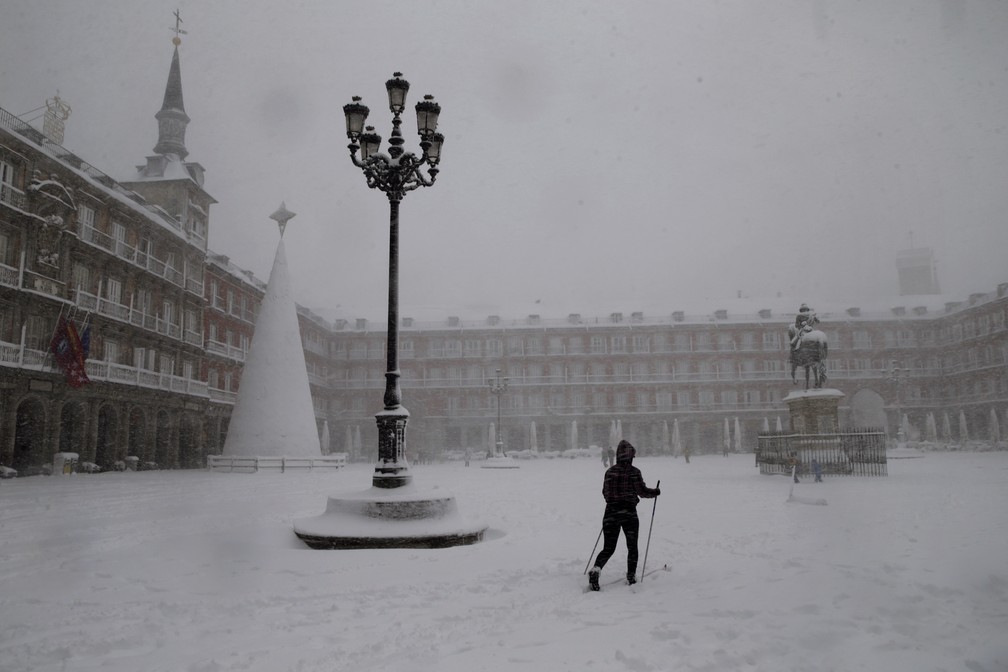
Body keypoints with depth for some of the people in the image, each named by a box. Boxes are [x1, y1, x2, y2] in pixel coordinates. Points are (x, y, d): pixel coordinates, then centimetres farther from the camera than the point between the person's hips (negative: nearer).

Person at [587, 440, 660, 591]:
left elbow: (605, 493, 11)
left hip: (611, 512, 3)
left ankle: (596, 569, -17)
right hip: (629, 513, -3)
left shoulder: (610, 471, 3)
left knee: (608, 548, 6)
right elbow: (642, 491, -6)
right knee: (632, 547, 16)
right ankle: (631, 577, 17)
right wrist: (656, 492, 13)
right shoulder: (634, 472, -8)